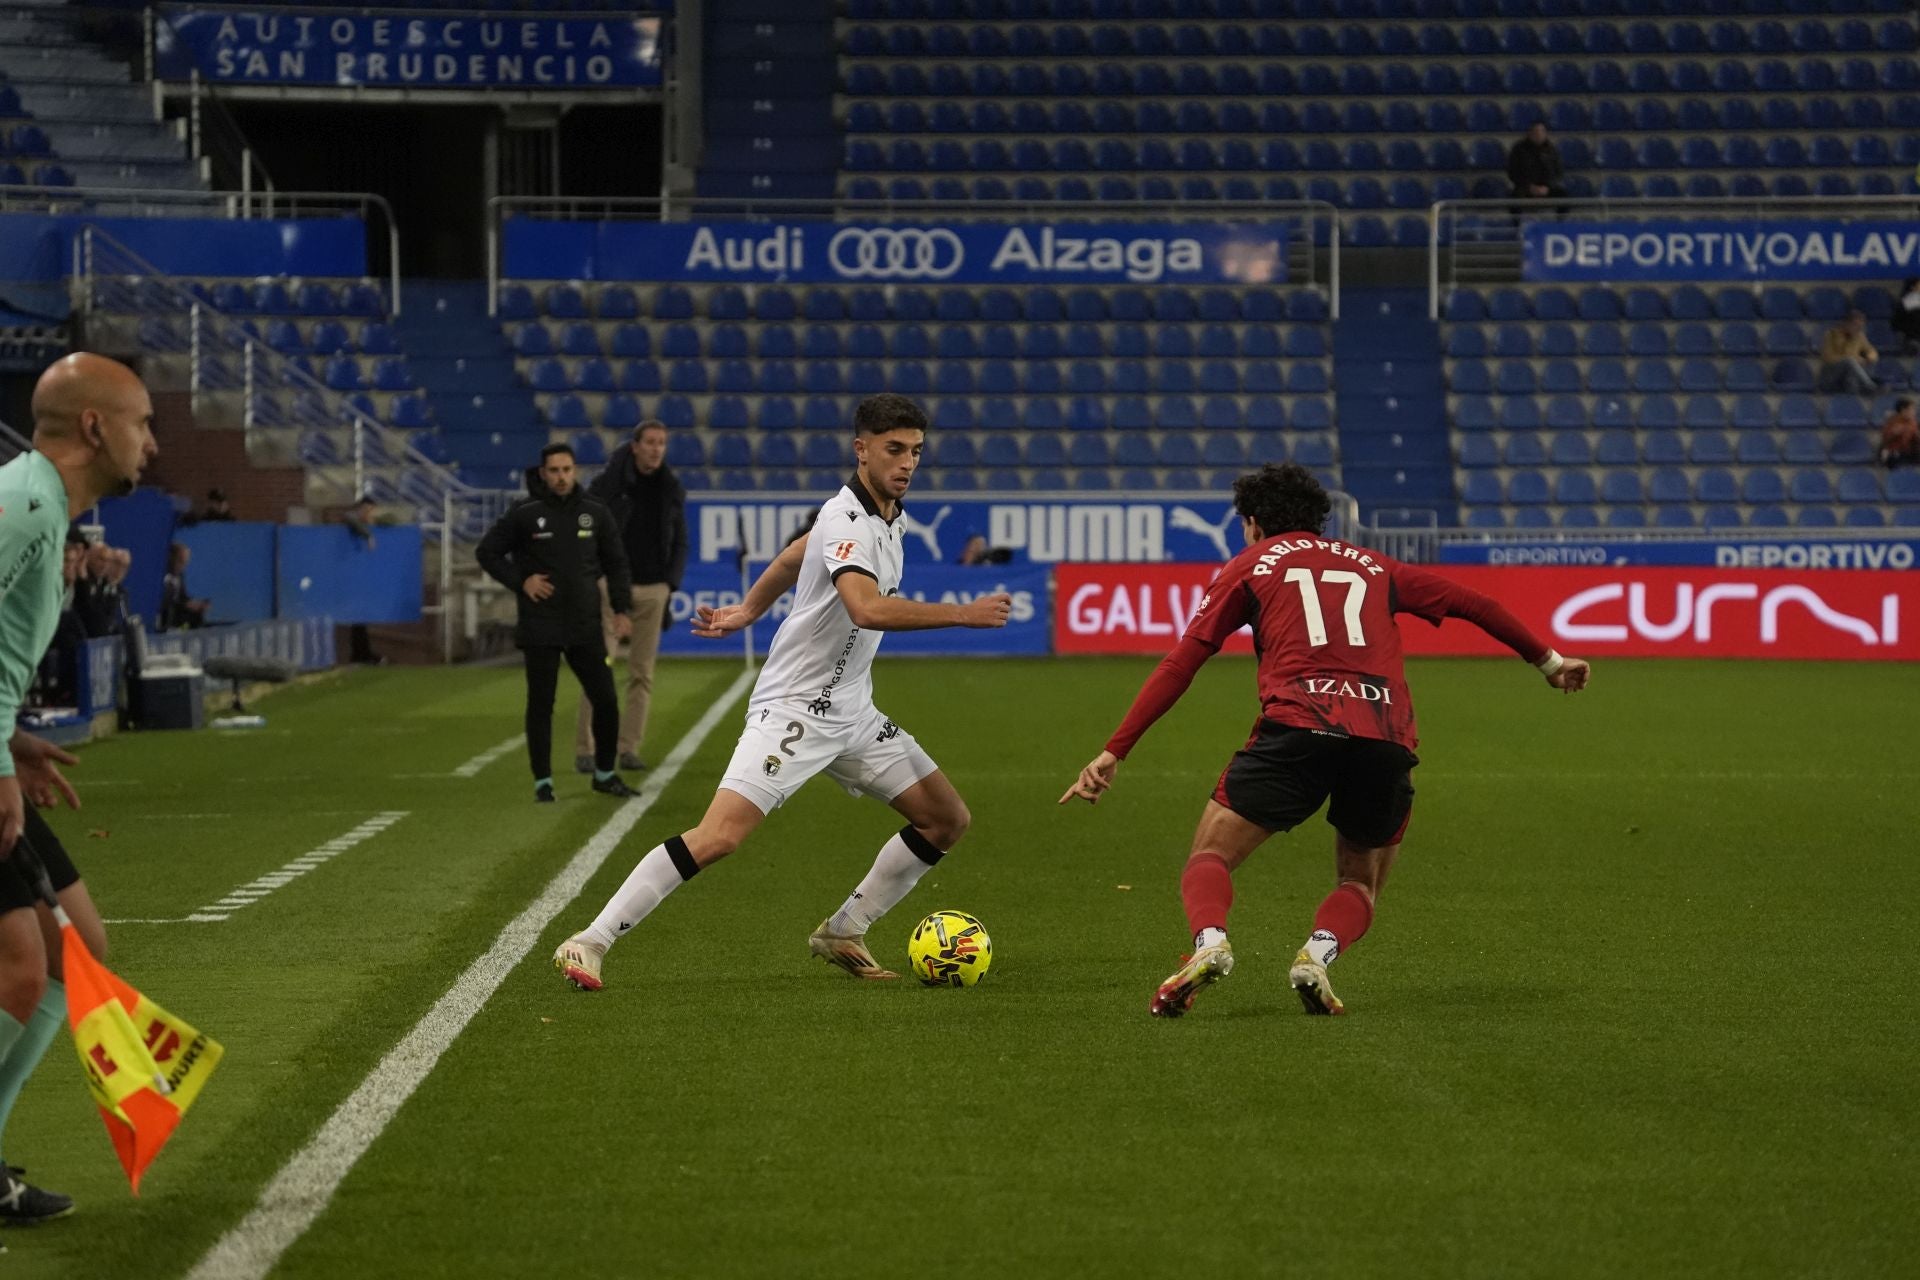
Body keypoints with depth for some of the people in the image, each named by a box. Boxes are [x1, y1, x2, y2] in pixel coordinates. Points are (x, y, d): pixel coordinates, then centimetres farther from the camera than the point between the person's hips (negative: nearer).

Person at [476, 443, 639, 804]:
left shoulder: (595, 512, 4)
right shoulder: (524, 513, -4)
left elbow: (615, 562, 13)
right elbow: (487, 552, 3)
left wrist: (620, 609, 6)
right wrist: (520, 582, -8)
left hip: (586, 625, 3)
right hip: (540, 628, -3)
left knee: (605, 700, 1)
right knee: (541, 704, 1)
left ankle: (604, 775, 18)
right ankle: (543, 781, 10)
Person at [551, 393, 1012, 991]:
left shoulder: (885, 514, 8)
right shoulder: (846, 522, -20)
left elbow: (794, 556, 25)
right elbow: (867, 609, -39)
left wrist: (747, 610, 31)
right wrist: (964, 615, -33)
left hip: (851, 711, 9)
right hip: (794, 709, -9)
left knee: (947, 820, 9)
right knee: (720, 835, -21)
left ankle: (842, 934, 20)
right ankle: (588, 943, -15)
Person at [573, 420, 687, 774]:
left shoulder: (672, 490, 8)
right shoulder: (607, 485, -4)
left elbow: (680, 543, 16)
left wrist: (670, 583, 5)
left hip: (653, 589, 4)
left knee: (642, 673, 2)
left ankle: (630, 748, 7)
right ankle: (585, 749, -6)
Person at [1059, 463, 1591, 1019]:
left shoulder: (1251, 565, 19)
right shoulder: (1372, 566, 28)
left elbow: (1180, 664, 12)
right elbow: (1474, 604, 32)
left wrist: (1114, 751, 11)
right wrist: (1549, 661, 45)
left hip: (1297, 725, -3)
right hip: (1387, 738, 3)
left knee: (1210, 854, 8)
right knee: (1361, 883, 21)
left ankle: (1209, 942, -24)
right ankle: (1319, 952, -11)